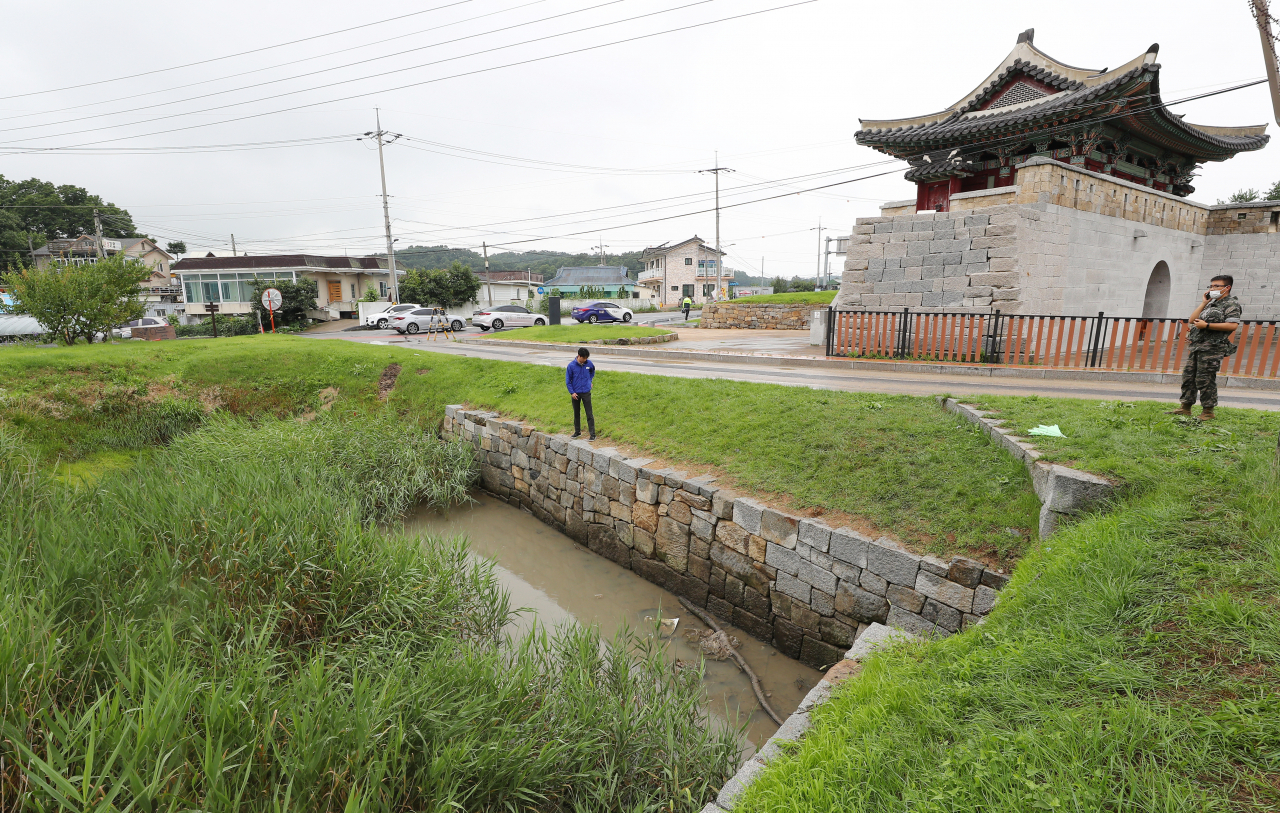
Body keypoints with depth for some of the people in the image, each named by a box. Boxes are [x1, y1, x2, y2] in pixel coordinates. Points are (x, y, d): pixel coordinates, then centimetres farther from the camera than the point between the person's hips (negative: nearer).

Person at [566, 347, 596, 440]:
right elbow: (568, 381, -4)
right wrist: (572, 392, -10)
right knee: (576, 414, 14)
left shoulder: (589, 363, -4)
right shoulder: (571, 365, -10)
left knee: (589, 414, -3)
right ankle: (577, 432, 28)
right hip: (575, 393, 0)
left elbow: (592, 371, 22)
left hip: (586, 393, 0)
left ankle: (592, 434, 0)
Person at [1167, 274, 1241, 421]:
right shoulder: (1211, 303, 23)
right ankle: (1186, 407, 14)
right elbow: (1192, 320, 14)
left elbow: (1233, 325, -15)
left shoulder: (1231, 304, -2)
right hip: (1197, 347, 8)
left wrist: (1207, 325, -17)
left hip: (1212, 348, -8)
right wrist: (1204, 303, 9)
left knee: (1205, 379, -7)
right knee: (1188, 376, 8)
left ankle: (1208, 411, 1)